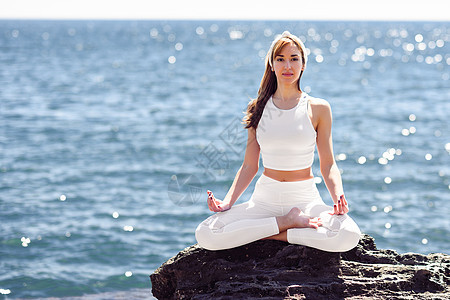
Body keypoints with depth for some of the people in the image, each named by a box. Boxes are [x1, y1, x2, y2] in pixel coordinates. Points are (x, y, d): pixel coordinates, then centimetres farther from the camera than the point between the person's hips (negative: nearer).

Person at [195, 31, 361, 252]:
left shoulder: (318, 109, 2)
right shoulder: (259, 109, 7)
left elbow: (328, 165, 3)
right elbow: (250, 165, 9)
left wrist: (338, 197, -17)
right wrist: (228, 201, -7)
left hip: (305, 199, -2)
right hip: (265, 199, 2)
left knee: (348, 236, -33)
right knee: (205, 235, -23)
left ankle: (273, 235, -14)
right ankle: (286, 222, -13)